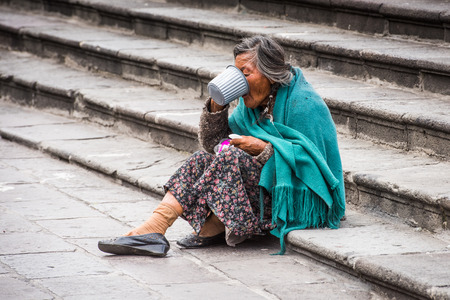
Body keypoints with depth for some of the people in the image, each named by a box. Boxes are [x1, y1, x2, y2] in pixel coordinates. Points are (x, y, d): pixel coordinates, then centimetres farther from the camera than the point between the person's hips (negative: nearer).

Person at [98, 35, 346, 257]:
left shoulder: (304, 103, -16)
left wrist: (264, 149, -26)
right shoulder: (253, 102, 9)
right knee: (203, 159, -6)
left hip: (306, 201, -9)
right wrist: (217, 105, -8)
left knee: (231, 158, -25)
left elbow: (312, 161, -20)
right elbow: (211, 143, 8)